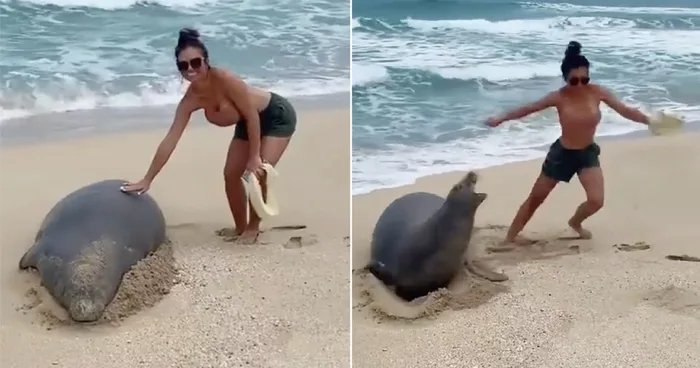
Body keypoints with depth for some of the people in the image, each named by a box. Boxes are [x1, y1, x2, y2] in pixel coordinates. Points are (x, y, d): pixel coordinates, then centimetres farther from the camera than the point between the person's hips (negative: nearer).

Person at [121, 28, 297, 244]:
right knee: (231, 175, 4)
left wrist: (254, 157, -22)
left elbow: (252, 115, -28)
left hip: (278, 115, -7)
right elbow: (169, 141, -13)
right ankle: (240, 227, 24)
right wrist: (147, 180, -13)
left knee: (257, 174, -14)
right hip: (248, 123, 7)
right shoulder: (190, 100, -16)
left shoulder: (224, 79, -36)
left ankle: (253, 227, 9)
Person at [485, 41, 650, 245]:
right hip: (562, 153, -2)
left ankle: (575, 222, 21)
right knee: (535, 199, 8)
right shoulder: (559, 97, -17)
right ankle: (510, 237, 22)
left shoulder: (597, 92, -13)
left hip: (588, 153, 2)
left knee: (596, 201, -13)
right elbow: (528, 109, -6)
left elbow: (625, 110, -6)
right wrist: (500, 119, 0)